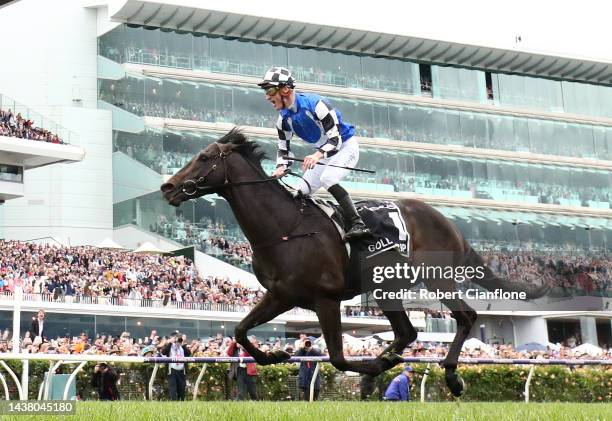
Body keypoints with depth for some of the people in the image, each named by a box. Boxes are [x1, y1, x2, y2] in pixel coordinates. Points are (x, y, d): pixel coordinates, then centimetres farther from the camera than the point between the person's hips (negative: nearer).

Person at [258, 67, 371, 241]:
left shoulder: (316, 104, -29)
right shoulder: (284, 119, -5)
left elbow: (336, 138, -31)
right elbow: (284, 149, 3)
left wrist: (318, 155, -48)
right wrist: (281, 168, -19)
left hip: (345, 146, -9)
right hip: (325, 153, 9)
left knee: (327, 178, -32)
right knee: (301, 193, 4)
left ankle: (357, 225, -35)